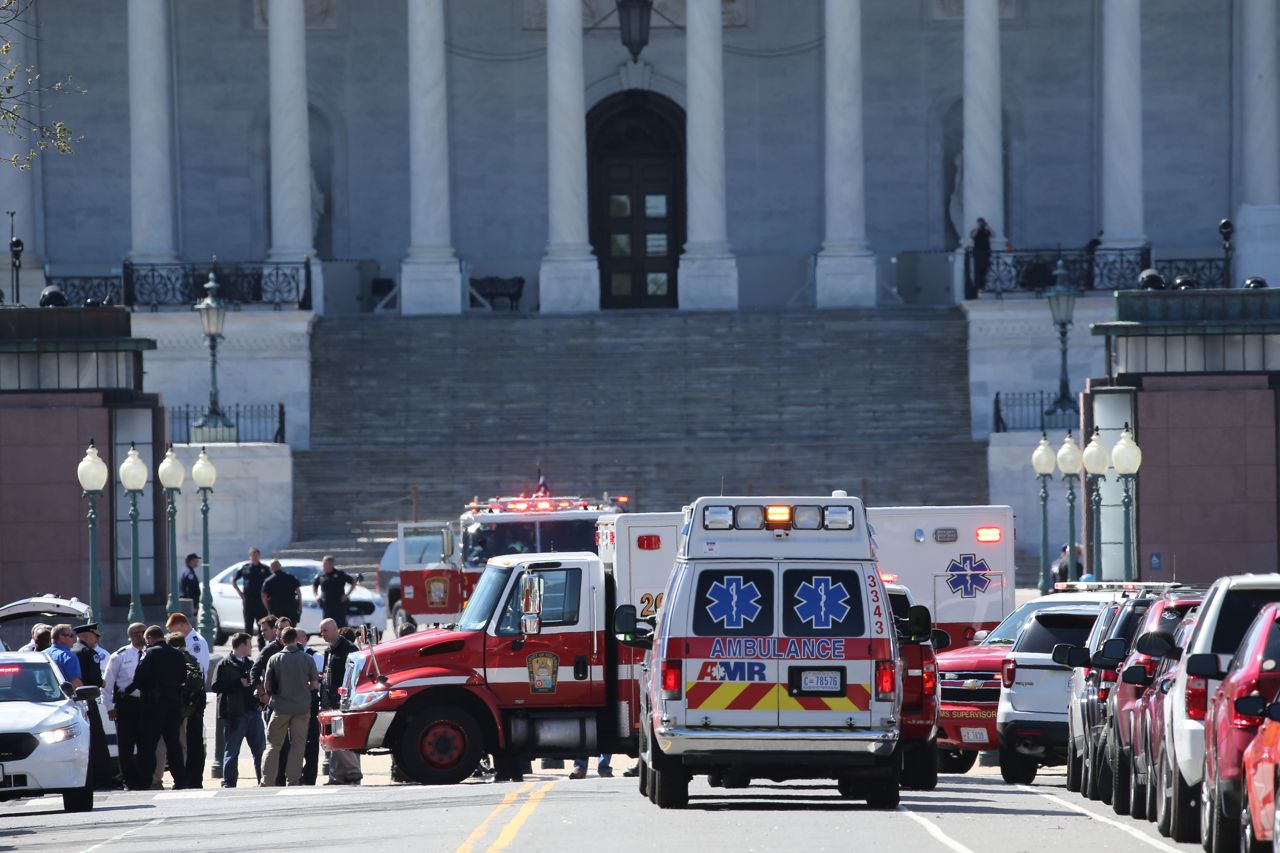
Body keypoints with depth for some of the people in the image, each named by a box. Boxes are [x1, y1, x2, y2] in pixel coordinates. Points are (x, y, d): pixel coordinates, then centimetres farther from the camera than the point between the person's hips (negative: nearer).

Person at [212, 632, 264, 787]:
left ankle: (263, 779, 10)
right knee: (232, 750, 0)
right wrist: (239, 683, -15)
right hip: (234, 714, -6)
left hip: (253, 711, 6)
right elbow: (217, 686, -12)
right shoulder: (225, 665, -2)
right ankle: (229, 782, 6)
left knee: (260, 748, 5)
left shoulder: (250, 664, 18)